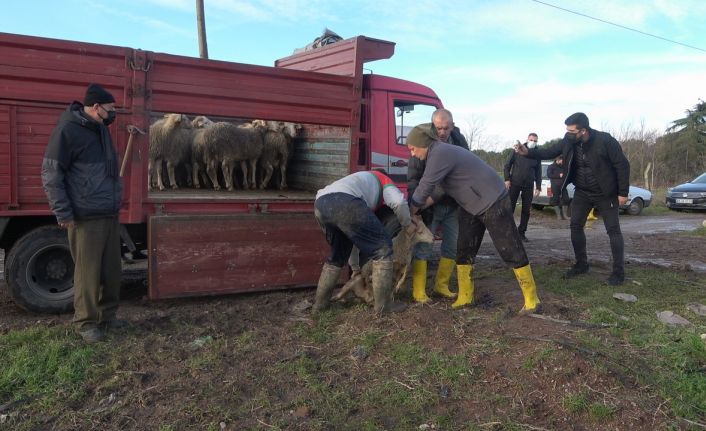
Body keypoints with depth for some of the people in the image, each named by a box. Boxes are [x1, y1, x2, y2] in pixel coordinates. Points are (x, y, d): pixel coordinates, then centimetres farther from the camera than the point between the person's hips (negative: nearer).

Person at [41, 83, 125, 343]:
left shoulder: (100, 129, 14)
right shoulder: (68, 129, -11)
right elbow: (50, 173, -11)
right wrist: (63, 213, -14)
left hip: (110, 215, 8)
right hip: (86, 218, -8)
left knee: (111, 270, 11)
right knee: (88, 272, 1)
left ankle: (107, 315, 25)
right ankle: (86, 322, 14)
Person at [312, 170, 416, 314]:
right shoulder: (383, 180, 31)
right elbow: (398, 201, 6)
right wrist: (407, 224, 23)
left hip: (320, 205, 8)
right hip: (344, 202, -7)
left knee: (337, 255, 28)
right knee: (382, 247, 7)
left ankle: (319, 302, 32)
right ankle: (383, 304, 10)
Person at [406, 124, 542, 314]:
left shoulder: (439, 154, -22)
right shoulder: (440, 153, 9)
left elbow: (425, 188, -20)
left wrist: (410, 213, -6)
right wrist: (420, 208, 2)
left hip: (493, 201, -10)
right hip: (471, 207, 10)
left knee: (510, 250, -3)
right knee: (464, 251, 7)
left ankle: (532, 300, 5)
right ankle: (465, 297, 15)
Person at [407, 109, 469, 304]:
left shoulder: (459, 140, 1)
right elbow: (413, 178, -12)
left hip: (453, 205, 5)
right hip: (430, 205, -5)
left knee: (453, 246, 9)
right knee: (423, 248, -3)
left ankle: (441, 285, 25)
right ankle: (418, 291, 6)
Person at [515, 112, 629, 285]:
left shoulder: (605, 140, -24)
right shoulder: (568, 141, -11)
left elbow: (622, 165, -18)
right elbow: (549, 152, -4)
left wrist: (623, 192, -16)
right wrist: (528, 152, -23)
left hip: (605, 193, -5)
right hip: (582, 192, 5)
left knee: (613, 230, 0)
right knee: (576, 226, 4)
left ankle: (618, 271, 7)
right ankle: (581, 264, 18)